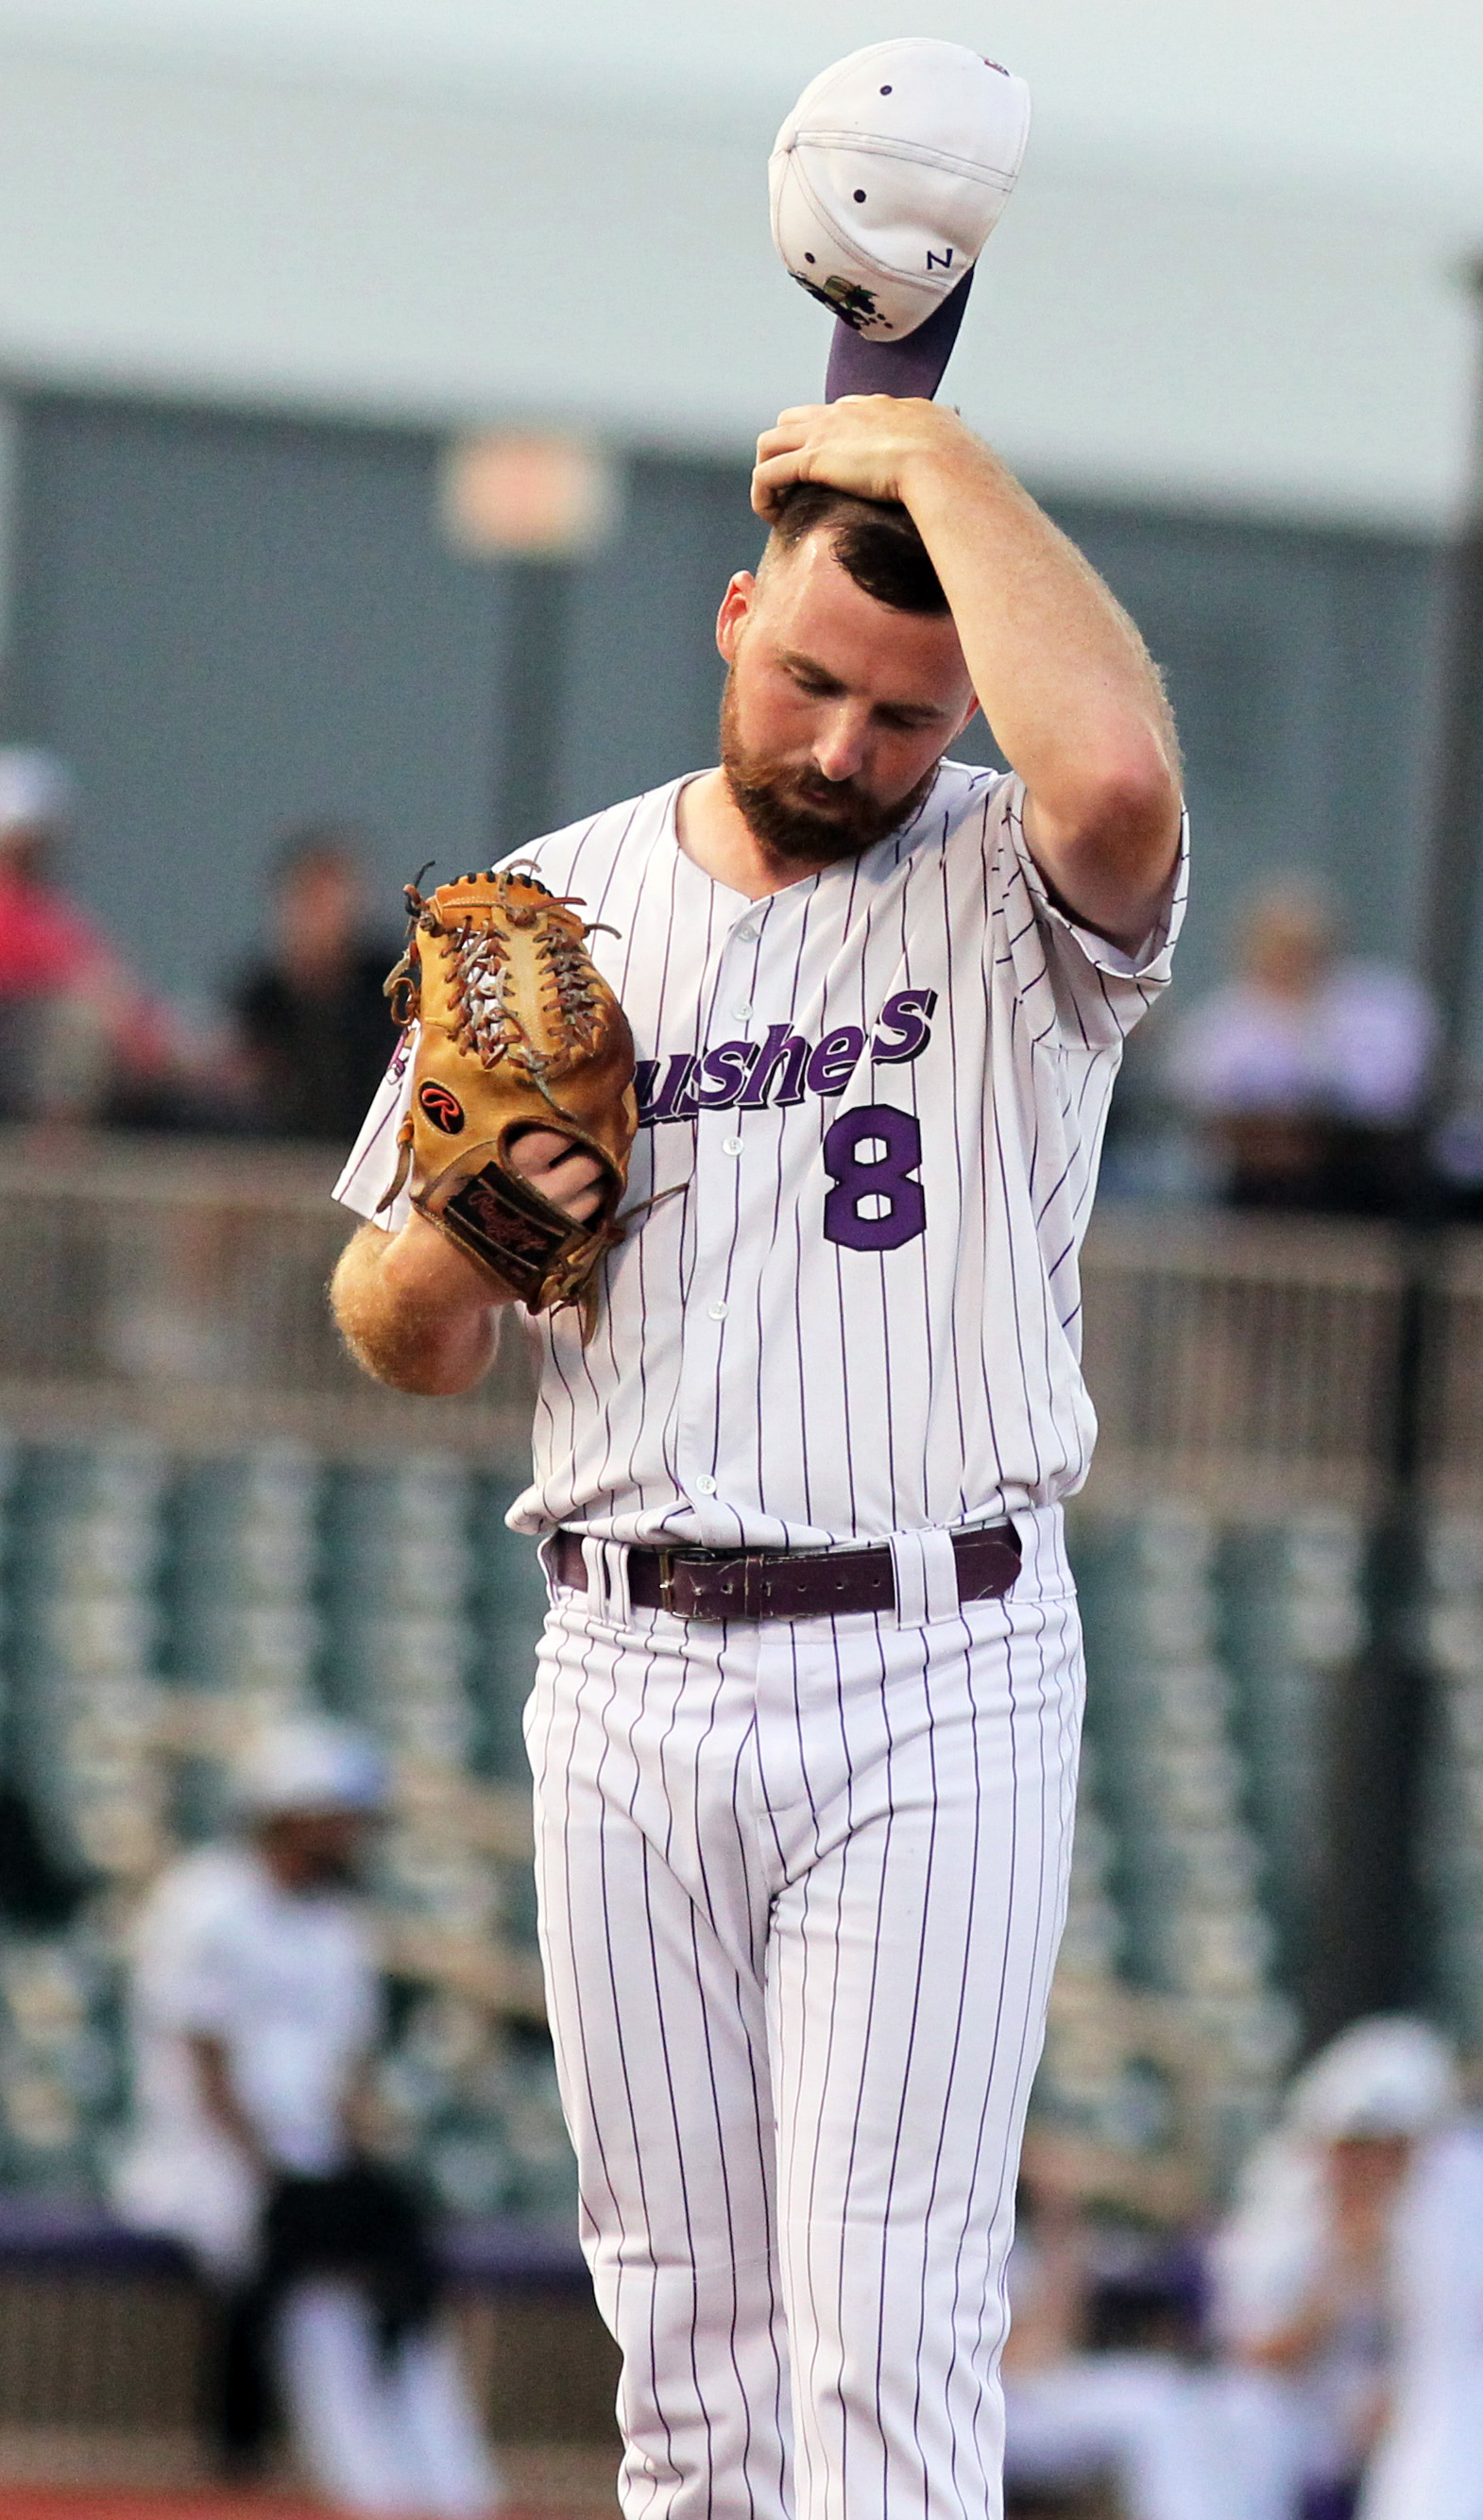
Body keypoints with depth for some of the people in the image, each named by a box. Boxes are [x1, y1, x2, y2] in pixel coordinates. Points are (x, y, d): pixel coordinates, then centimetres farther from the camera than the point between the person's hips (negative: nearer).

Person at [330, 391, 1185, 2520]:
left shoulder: (1010, 896, 0)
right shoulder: (558, 905, 11)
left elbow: (1117, 771, -28)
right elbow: (401, 1346, 15)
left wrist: (941, 463, -15)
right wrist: (457, 1237, -9)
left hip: (939, 1682, -4)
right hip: (631, 1678, 4)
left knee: (888, 2324, -9)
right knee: (684, 2320, 7)